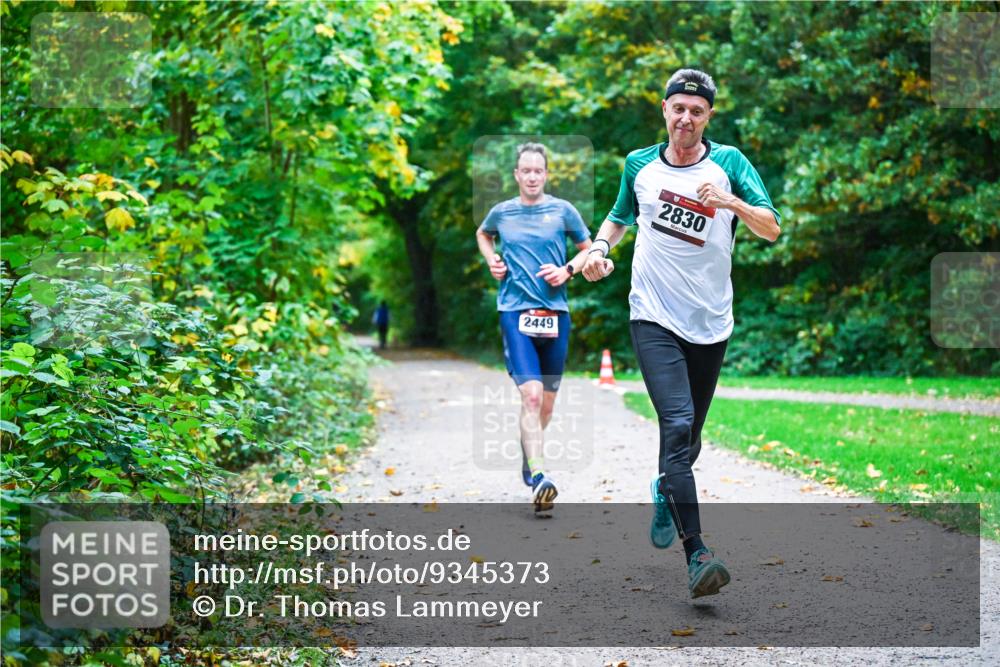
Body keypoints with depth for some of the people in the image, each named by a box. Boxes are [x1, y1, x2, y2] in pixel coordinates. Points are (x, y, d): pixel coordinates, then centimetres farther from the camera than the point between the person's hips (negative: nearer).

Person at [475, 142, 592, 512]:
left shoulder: (562, 210, 4)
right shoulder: (501, 212, 6)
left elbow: (589, 248, 14)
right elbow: (482, 234, 29)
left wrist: (567, 271, -3)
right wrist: (491, 260, 11)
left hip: (555, 312, 2)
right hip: (515, 311, -2)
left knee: (547, 399, 12)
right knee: (531, 394, -18)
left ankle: (529, 451, 39)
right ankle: (538, 477, -24)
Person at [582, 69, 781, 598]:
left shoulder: (728, 162, 1)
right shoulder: (639, 165, 5)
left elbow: (772, 229, -7)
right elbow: (620, 216, 23)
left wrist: (732, 202, -24)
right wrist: (600, 247, 3)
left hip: (710, 325, 2)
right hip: (654, 318, -1)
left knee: (689, 437, 13)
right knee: (677, 424, -20)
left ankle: (665, 492, 47)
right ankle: (696, 554, -24)